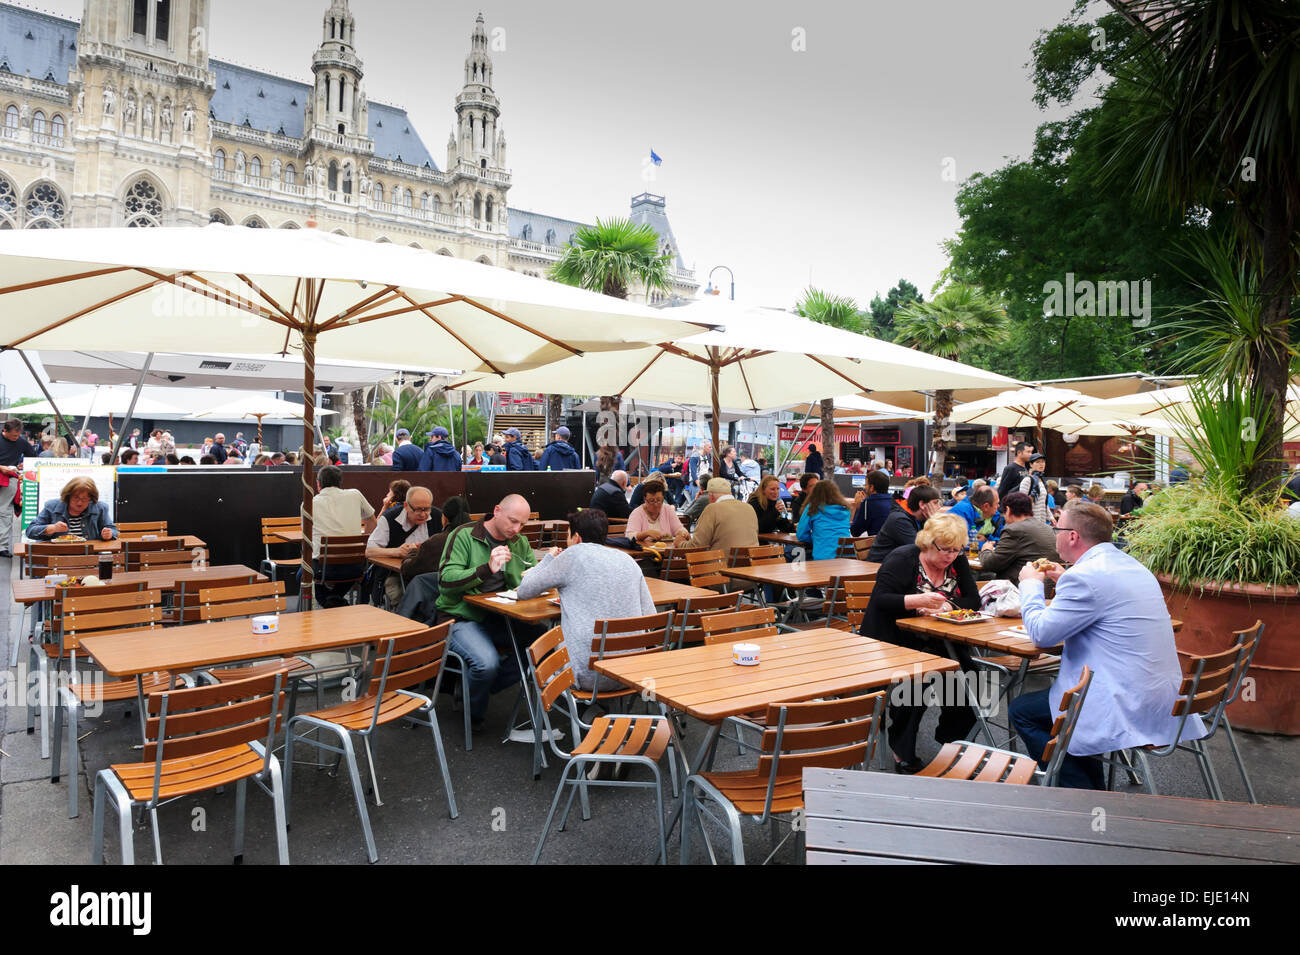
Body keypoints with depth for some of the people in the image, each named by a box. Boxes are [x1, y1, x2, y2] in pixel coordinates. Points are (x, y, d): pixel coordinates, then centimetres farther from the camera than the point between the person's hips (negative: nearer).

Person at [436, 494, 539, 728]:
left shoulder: (521, 543, 12)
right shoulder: (464, 535, -6)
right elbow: (446, 580, -17)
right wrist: (487, 569, -29)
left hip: (498, 620, 6)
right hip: (462, 619, -6)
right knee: (487, 662, -32)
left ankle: (478, 688, -3)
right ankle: (474, 716, 1)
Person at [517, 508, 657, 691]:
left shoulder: (573, 555, -4)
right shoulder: (627, 559, 10)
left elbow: (524, 592, 6)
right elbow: (650, 618, 12)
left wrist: (549, 558, 23)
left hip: (591, 676, -5)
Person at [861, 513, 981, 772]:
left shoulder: (957, 562, 6)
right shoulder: (902, 559, -10)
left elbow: (972, 600, 0)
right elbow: (880, 600, -17)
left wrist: (941, 607, -17)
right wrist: (917, 600, -30)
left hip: (936, 643, 5)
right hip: (894, 643, -5)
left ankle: (950, 738, 2)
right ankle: (902, 749, -13)